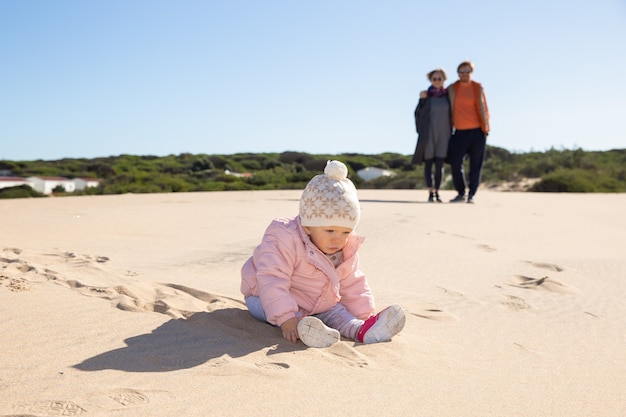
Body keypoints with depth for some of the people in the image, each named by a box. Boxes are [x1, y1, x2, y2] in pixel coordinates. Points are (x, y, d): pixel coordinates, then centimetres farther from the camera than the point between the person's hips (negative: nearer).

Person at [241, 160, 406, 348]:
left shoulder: (347, 251, -7)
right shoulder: (285, 240, -33)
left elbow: (352, 285, 3)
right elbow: (272, 281, -38)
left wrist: (365, 316, -8)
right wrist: (286, 318, -46)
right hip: (266, 297, -6)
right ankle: (302, 326, -57)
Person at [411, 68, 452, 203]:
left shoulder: (447, 95, 7)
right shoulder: (426, 95, 1)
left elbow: (451, 115, 12)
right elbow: (418, 113, 2)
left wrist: (450, 132, 8)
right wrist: (422, 100, -9)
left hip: (443, 134, 1)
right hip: (428, 134, -1)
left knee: (439, 164, -1)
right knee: (428, 163, 1)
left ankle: (437, 192, 6)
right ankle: (431, 192, 4)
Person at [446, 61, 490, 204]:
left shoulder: (478, 88, 6)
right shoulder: (452, 89, 8)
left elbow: (484, 108, 9)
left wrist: (486, 127, 5)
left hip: (477, 131, 0)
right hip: (460, 132, 1)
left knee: (476, 165, 1)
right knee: (455, 163, -7)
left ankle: (471, 195, 8)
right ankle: (461, 193, 11)